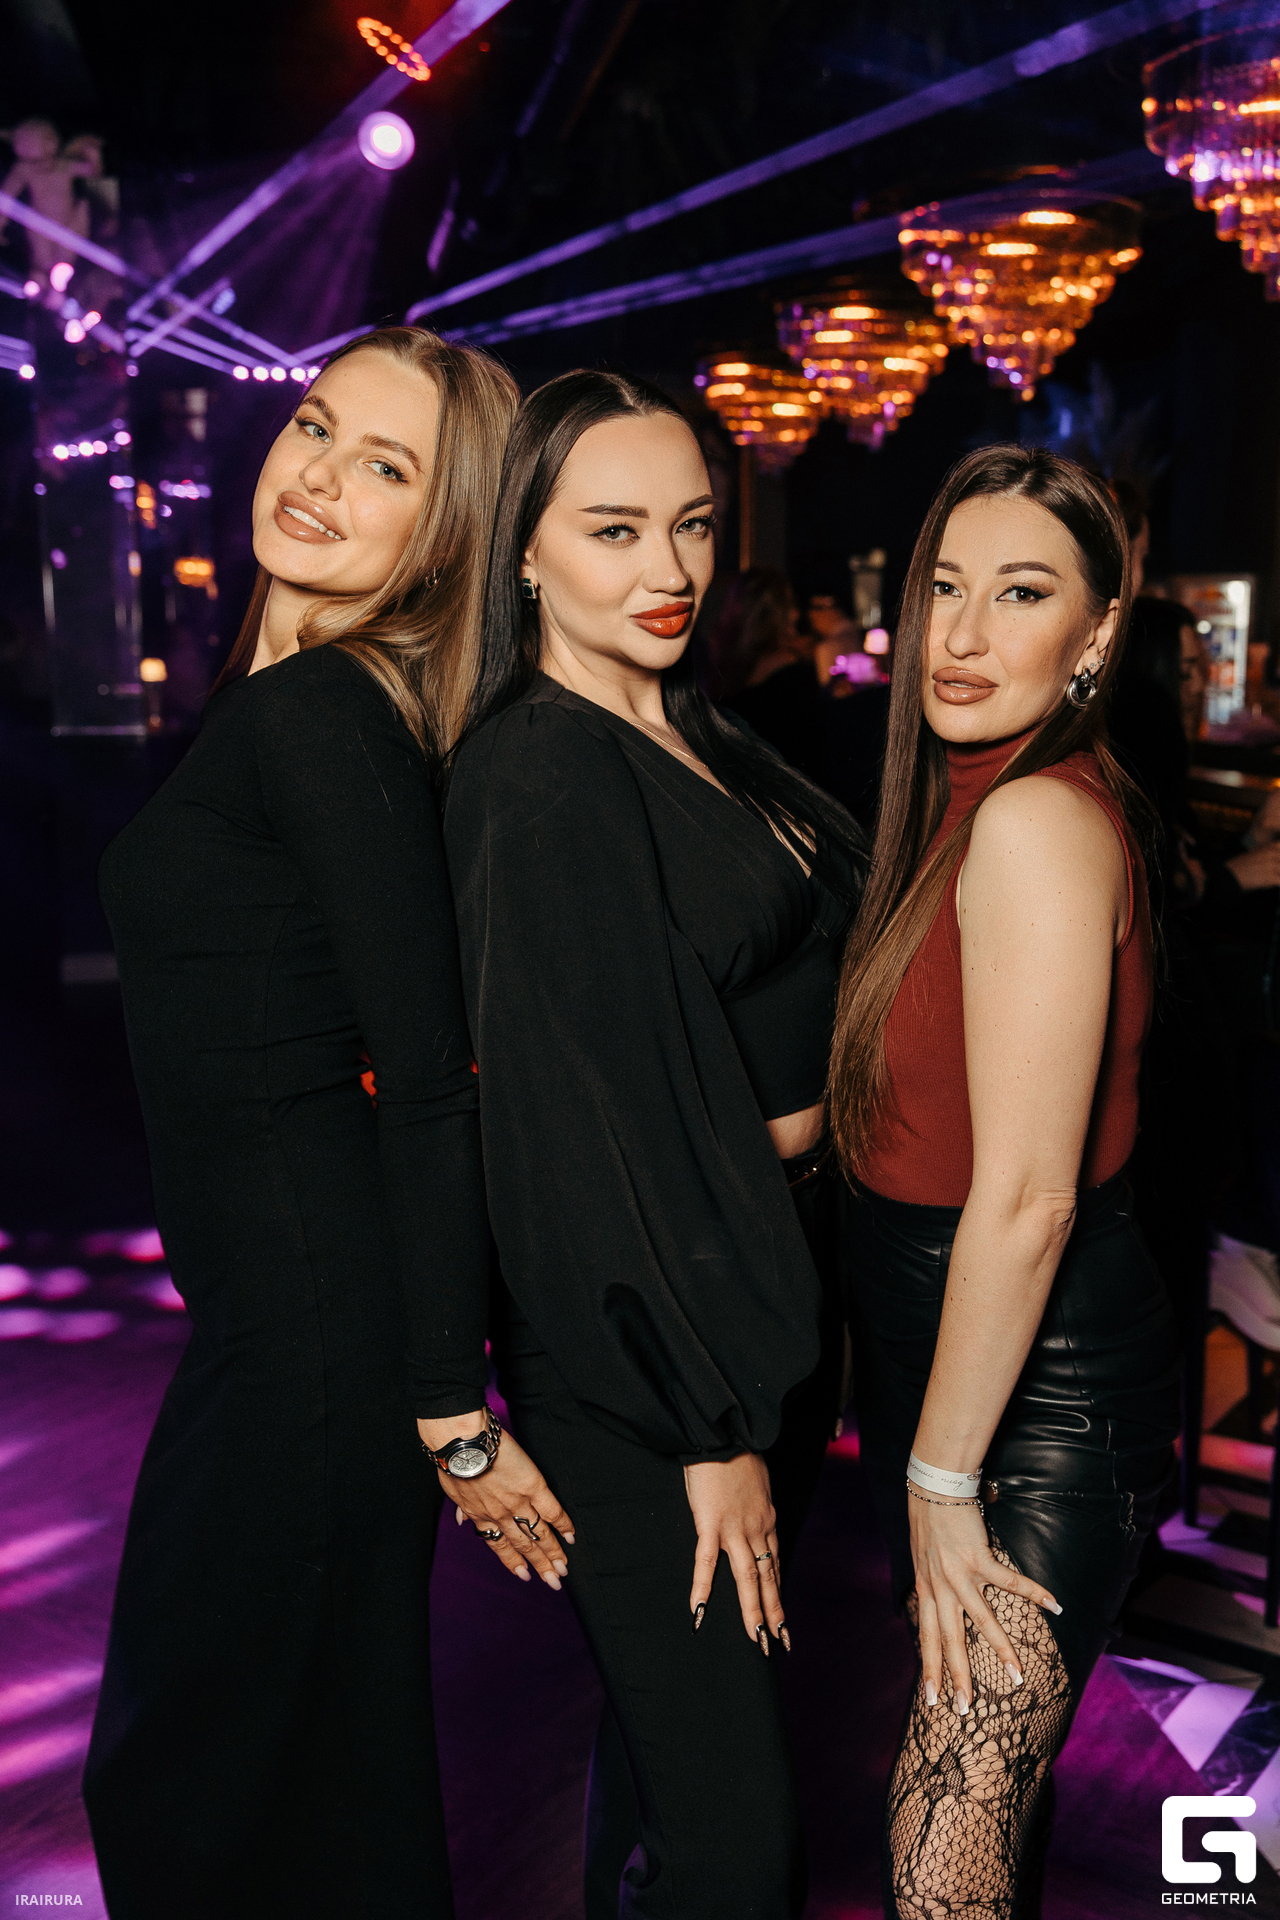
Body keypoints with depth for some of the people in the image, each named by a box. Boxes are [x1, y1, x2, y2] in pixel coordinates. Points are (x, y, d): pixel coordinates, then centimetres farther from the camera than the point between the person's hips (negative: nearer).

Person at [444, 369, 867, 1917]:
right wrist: (709, 1432, -16)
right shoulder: (535, 773, -19)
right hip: (640, 1344, -8)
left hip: (773, 1294, 8)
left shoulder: (694, 737, 7)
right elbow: (588, 1125, -20)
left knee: (683, 1712, 25)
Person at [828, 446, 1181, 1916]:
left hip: (1037, 1392, -9)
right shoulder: (973, 804, 9)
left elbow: (1026, 1199, -24)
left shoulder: (1039, 817, -22)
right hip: (945, 1344, 9)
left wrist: (942, 1476, -15)